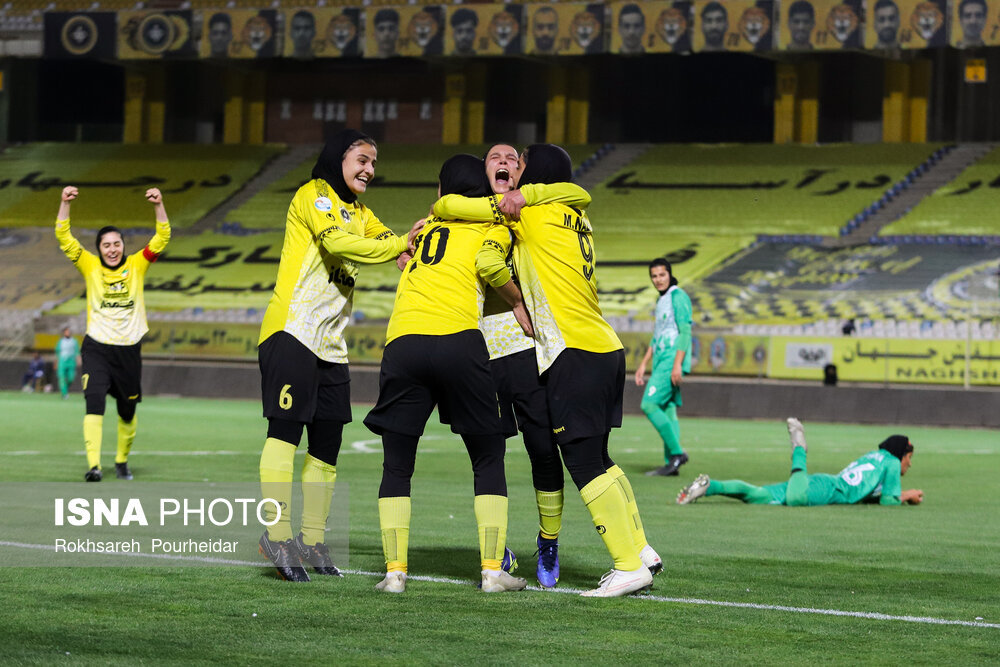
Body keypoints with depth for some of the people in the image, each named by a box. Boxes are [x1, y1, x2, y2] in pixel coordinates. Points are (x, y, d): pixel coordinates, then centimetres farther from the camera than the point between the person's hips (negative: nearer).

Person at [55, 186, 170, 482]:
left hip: (129, 349, 2)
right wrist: (65, 203, -19)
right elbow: (64, 238, -7)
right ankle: (93, 465, -27)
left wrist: (158, 205, -17)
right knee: (94, 401, -20)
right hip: (97, 348, -2)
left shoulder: (136, 266, 2)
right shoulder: (90, 266, 0)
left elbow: (162, 238, -4)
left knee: (127, 412, 11)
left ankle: (122, 461, 32)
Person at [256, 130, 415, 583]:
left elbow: (394, 242, 11)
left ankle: (313, 539, 14)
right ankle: (277, 533, -19)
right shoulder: (314, 195, -2)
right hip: (292, 330, -9)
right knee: (286, 430, -14)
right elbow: (338, 243, -18)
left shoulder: (360, 213, 24)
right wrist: (399, 246, -12)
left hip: (331, 343, 9)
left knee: (327, 446, 7)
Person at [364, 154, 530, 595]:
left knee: (396, 467, 12)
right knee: (489, 459, 10)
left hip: (402, 342, 3)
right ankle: (492, 570, 1)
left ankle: (395, 570, 0)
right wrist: (518, 303, 10)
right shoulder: (493, 224, 15)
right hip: (458, 339, -3)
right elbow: (487, 263, -2)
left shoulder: (426, 227, 28)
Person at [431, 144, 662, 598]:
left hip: (575, 352, -9)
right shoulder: (574, 218, 16)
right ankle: (640, 551, 17)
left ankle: (629, 566, -7)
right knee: (596, 461, 16)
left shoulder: (534, 212, -4)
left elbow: (452, 205, -2)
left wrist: (433, 215, 18)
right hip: (606, 350, 9)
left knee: (586, 464, -6)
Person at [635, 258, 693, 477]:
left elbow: (685, 332, -17)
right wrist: (643, 364, 24)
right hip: (661, 361, 9)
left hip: (672, 360, -9)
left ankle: (677, 453, -13)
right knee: (667, 411, 5)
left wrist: (677, 364, -24)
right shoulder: (661, 300, 20)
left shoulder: (678, 297, -9)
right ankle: (671, 462, 4)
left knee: (649, 405, -16)